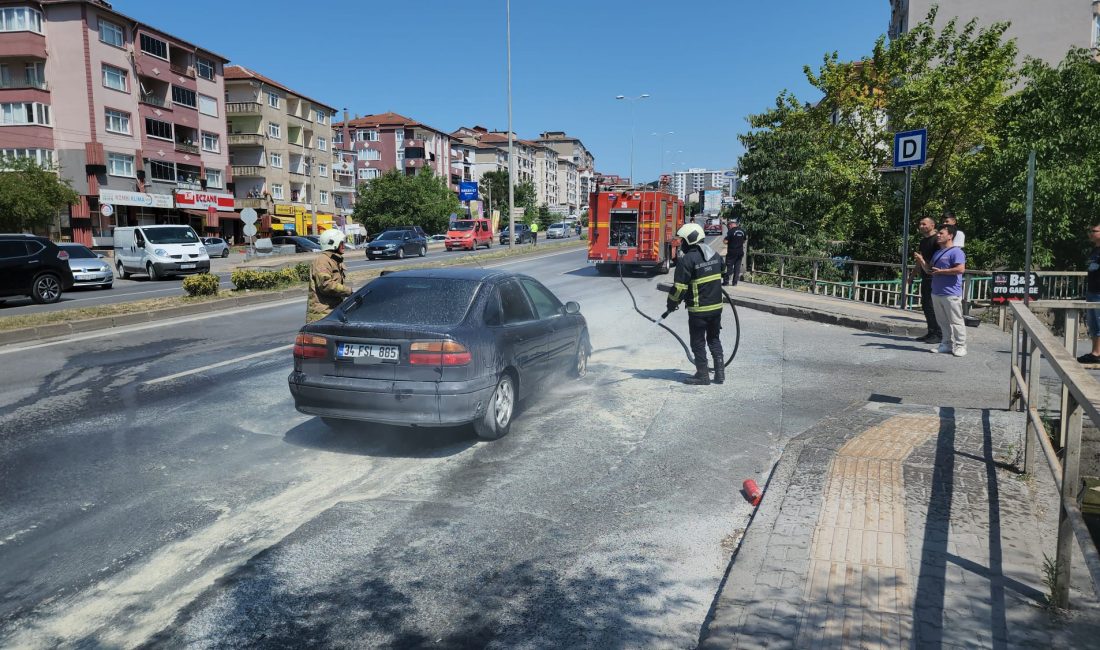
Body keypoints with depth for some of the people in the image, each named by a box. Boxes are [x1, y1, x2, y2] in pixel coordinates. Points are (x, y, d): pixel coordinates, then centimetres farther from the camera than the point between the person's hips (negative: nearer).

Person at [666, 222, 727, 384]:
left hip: (698, 310, -7)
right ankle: (720, 372, 20)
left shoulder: (687, 260, -17)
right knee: (714, 339, 19)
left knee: (698, 343, 6)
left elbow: (680, 287, -18)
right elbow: (723, 272, 24)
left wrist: (671, 305, -4)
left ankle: (702, 375, 11)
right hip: (717, 306, 7)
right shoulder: (715, 255, 5)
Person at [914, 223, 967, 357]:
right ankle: (947, 344, 21)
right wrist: (921, 261, 4)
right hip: (936, 293, 9)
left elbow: (960, 269, -21)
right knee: (942, 321, 13)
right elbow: (929, 270, 22)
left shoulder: (956, 252, -9)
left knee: (956, 321, -3)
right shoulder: (937, 253, 18)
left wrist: (941, 271, -15)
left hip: (951, 294, -9)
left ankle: (960, 346, 1)